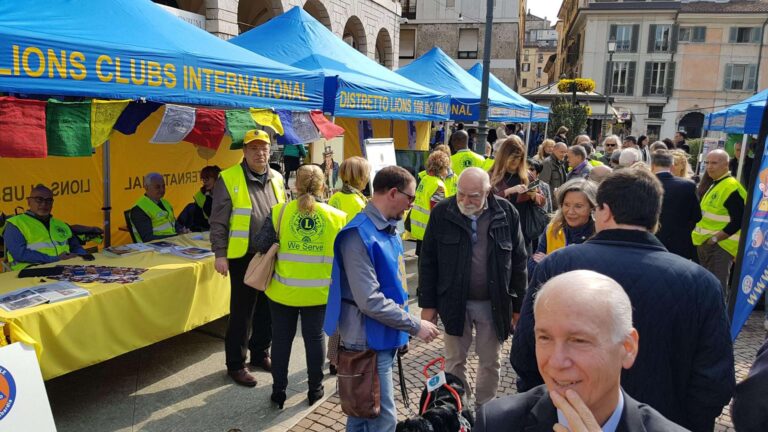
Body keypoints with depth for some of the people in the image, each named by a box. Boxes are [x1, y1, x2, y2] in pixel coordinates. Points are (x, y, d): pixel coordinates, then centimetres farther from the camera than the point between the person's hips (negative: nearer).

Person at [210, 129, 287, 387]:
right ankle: (235, 364, 19)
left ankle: (260, 354, 33)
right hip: (243, 258, -5)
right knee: (242, 312, 4)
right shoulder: (229, 179, -7)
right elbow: (218, 221, -7)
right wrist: (220, 254, -11)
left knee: (267, 309, 15)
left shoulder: (276, 179, 8)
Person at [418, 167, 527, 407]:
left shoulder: (506, 213, -7)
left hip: (494, 303, 0)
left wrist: (519, 305, 1)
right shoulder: (442, 213, -8)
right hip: (454, 302, 0)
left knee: (490, 362, 15)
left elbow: (518, 261, 0)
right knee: (455, 361, 13)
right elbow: (427, 261, -3)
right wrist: (427, 304, -4)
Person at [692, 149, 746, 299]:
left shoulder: (731, 188, -16)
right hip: (705, 243, 9)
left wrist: (715, 238, -20)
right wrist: (699, 234, 13)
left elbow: (738, 221, -21)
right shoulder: (714, 184, 14)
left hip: (720, 245, -9)